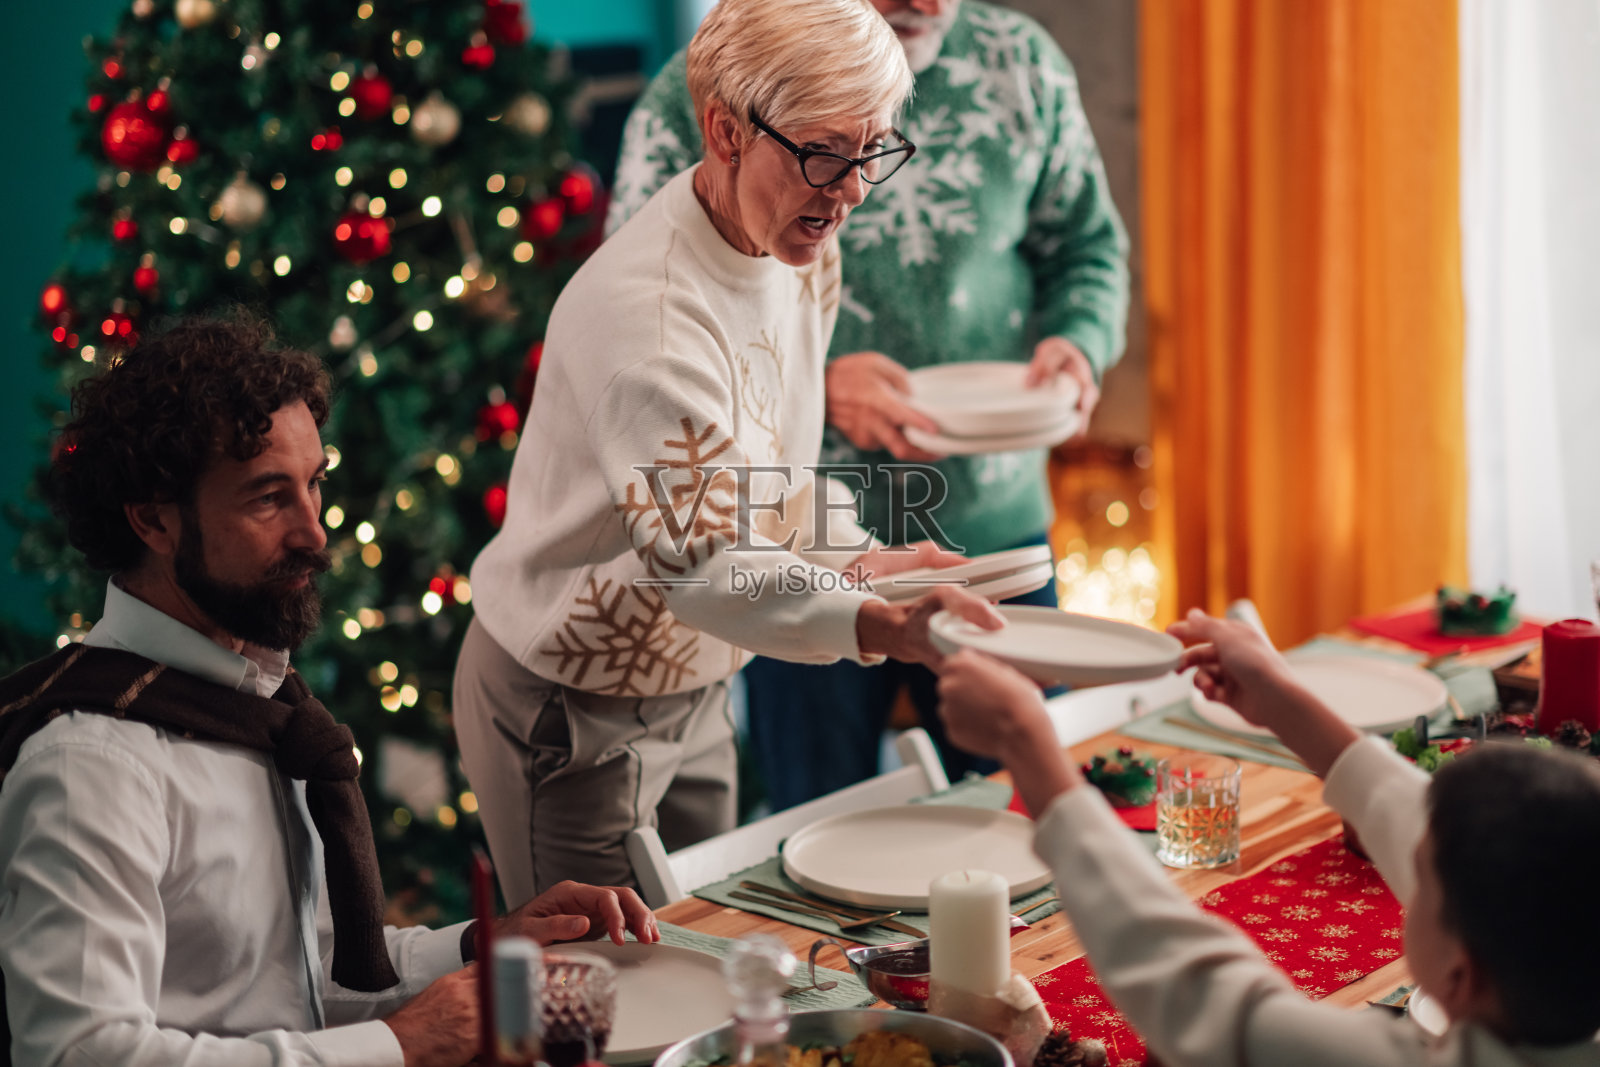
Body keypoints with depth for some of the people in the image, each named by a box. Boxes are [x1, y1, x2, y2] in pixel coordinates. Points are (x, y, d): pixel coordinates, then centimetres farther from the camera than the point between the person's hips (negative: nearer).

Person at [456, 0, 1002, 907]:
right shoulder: (647, 311, -31)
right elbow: (703, 565, -38)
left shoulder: (803, 251, -1)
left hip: (693, 689, 8)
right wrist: (885, 626, -52)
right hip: (572, 716, -8)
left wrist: (857, 558, -8)